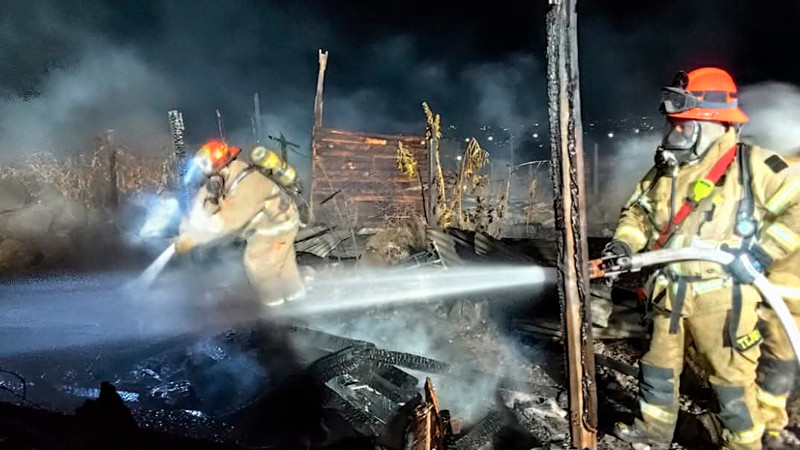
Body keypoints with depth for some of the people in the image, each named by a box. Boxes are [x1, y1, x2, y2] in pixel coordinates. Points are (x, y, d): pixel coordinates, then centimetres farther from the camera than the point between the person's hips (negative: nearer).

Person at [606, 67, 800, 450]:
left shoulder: (751, 165, -11)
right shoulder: (664, 171, 7)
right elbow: (638, 212, 16)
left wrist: (761, 254, -18)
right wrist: (622, 246, -1)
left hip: (721, 296, -6)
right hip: (669, 292, 6)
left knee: (730, 376, 8)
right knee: (659, 365, 18)